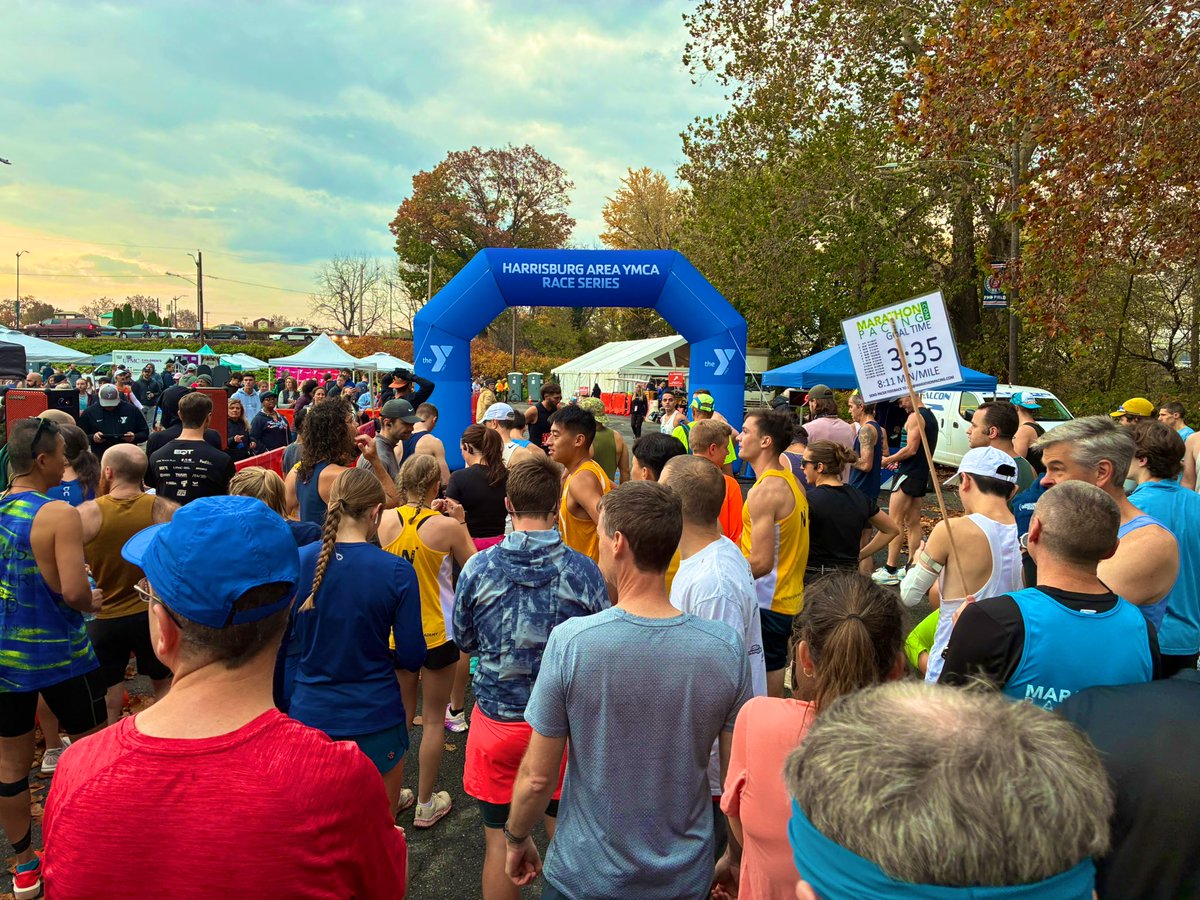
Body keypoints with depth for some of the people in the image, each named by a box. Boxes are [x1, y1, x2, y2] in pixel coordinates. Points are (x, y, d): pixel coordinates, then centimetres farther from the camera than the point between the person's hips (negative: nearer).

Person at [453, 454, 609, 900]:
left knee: (499, 837, 17)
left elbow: (464, 641, 2)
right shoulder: (584, 571, -14)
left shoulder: (478, 568, -13)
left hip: (497, 719, 0)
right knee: (565, 833, 20)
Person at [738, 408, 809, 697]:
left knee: (764, 691, 2)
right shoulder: (791, 481, 8)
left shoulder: (764, 491, -21)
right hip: (791, 597, 9)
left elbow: (761, 562, -24)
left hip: (768, 603, -9)